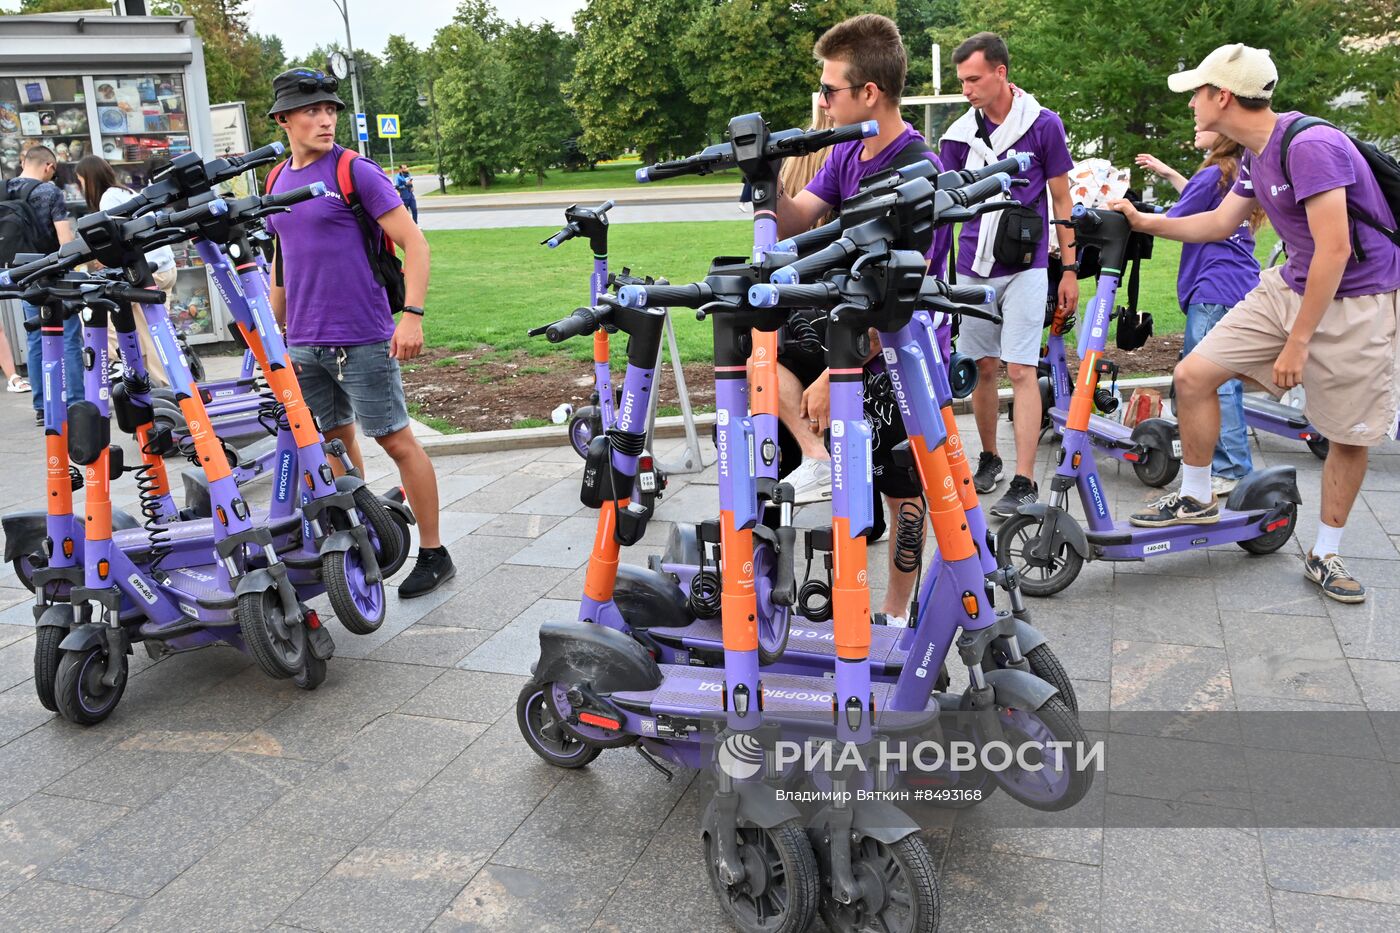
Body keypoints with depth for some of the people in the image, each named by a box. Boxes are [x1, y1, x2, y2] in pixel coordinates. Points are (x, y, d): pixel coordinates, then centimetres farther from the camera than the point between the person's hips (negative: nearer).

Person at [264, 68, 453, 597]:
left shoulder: (356, 172, -6)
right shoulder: (277, 182, 12)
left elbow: (413, 242, -11)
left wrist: (412, 314, -21)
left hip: (362, 339, -6)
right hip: (305, 345, 6)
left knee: (396, 441, -2)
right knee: (335, 441, 14)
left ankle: (433, 554, 6)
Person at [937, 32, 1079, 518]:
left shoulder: (1043, 125, -1)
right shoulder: (958, 135, 6)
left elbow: (1061, 199, 4)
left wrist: (1069, 268, 3)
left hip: (1025, 265, -3)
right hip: (973, 267, 3)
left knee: (1020, 370, -8)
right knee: (983, 368, 9)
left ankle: (1024, 481, -6)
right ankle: (988, 457, 28)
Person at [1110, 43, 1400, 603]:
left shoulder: (1309, 146, -24)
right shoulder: (1256, 155, 4)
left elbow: (1335, 250, -26)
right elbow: (1220, 223, 19)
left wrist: (1298, 343, -23)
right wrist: (1144, 222, 14)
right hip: (1290, 287, 8)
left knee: (1350, 436, 2)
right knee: (1193, 376, -3)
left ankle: (1325, 554, 20)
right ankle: (1196, 499, 13)